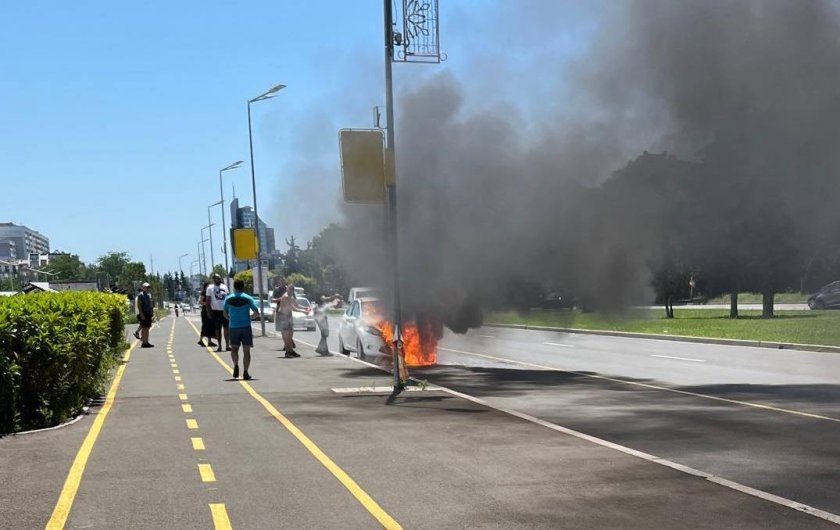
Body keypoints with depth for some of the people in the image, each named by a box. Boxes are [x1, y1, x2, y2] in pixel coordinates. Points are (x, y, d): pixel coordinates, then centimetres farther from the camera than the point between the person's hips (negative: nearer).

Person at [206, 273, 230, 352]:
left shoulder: (224, 287, 11)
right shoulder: (210, 288, 1)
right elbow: (208, 301, 0)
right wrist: (209, 312, -6)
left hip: (225, 310, 2)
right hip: (216, 311, -2)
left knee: (226, 328, -3)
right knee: (218, 329, 5)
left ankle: (227, 345, -1)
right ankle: (219, 346, 11)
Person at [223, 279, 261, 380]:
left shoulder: (228, 299, 3)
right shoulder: (248, 298, -2)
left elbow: (225, 314, 8)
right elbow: (257, 313, -6)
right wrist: (259, 315, 16)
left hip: (233, 327, 1)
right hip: (246, 326, -1)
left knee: (234, 348, 14)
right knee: (246, 350, 5)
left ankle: (236, 365, -12)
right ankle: (245, 373, 1)